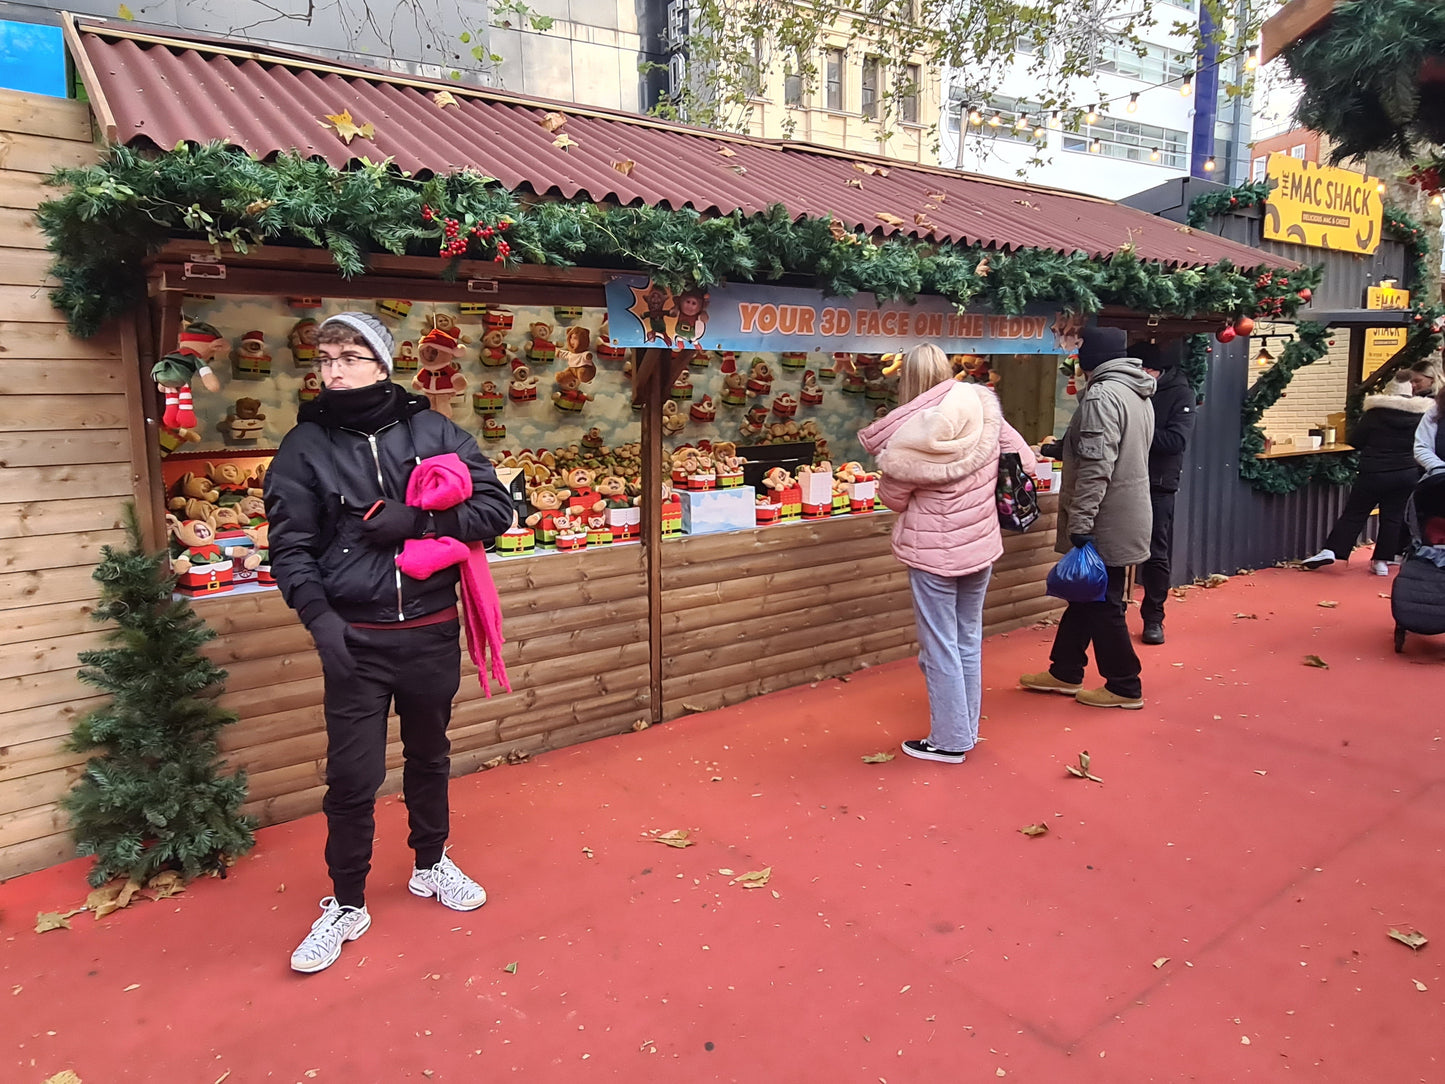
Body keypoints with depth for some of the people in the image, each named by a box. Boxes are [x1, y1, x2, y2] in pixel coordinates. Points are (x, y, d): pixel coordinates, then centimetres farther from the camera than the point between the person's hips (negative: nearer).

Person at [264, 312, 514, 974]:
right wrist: (317, 614, -19)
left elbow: (497, 508, -4)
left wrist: (417, 521, -17)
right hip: (355, 639, -1)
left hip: (432, 631, 2)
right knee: (352, 776, 2)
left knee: (429, 756, 19)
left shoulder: (431, 431, -2)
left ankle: (430, 864, 42)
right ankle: (347, 904, 24)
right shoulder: (305, 444, -3)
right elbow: (289, 545, -3)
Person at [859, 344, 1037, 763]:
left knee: (940, 647, 7)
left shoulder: (911, 436, -20)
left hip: (933, 552, -5)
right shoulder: (985, 413, -7)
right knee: (968, 639, 20)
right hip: (980, 546, 6)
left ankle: (950, 741, 18)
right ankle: (967, 728, 34)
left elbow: (894, 498, -9)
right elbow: (1025, 461, 1)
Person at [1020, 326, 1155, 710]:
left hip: (1104, 523, -10)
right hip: (1126, 516, 10)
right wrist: (1064, 448, 33)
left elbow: (1095, 467, -26)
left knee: (1101, 604, 2)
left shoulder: (1102, 395, -19)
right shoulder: (1137, 395, 12)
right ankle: (1064, 672, 28)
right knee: (1084, 596, 17)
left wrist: (1080, 523, -26)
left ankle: (1125, 687, 14)